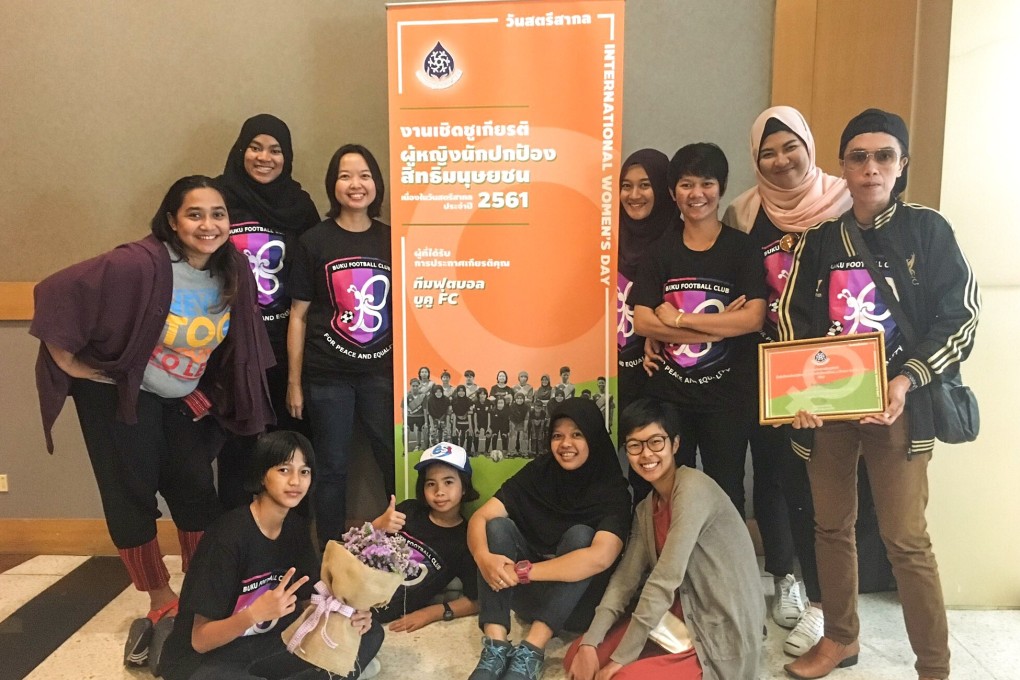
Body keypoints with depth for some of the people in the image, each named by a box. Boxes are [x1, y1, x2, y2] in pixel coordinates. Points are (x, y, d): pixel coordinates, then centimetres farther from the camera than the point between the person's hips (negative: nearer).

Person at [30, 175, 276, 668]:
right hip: (118, 396, -4)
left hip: (182, 401, 5)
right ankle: (161, 606, 23)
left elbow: (235, 343, 4)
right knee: (131, 500, 4)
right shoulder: (140, 264, -28)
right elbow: (58, 294, -25)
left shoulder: (232, 271, -9)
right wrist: (71, 364, -18)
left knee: (196, 493, 6)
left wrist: (209, 391, 2)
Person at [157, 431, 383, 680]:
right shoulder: (228, 536, -23)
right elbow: (200, 640, -19)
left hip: (266, 640, 5)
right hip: (204, 656, -5)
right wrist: (254, 614, -37)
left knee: (370, 632, -8)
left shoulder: (297, 526, -3)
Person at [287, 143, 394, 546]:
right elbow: (298, 315, 1)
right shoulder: (314, 241, -1)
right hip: (327, 376, -1)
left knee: (397, 463, 6)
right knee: (332, 468, 10)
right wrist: (294, 382, 0)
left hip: (381, 372, 2)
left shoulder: (392, 240, 4)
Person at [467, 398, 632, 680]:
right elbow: (480, 518, -13)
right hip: (528, 591, 3)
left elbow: (600, 557, -33)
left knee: (579, 535, -28)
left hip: (579, 602, -3)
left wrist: (522, 570, -33)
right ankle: (495, 645, -30)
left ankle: (531, 651, -35)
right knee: (498, 525, -19)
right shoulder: (537, 472, -5)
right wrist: (484, 558, -35)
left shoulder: (612, 490, -15)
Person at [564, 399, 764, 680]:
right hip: (682, 619, 8)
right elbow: (625, 577, 1)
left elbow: (666, 580, -24)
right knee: (577, 657, -2)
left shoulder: (693, 487, -20)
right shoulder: (645, 509, 8)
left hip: (723, 634, -8)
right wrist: (589, 644, -12)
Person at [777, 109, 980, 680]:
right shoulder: (821, 239, 7)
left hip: (897, 405, -3)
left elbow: (961, 316, -3)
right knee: (832, 526, 12)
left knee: (906, 538, -2)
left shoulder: (928, 230, 0)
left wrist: (907, 381, -16)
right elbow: (792, 315, 8)